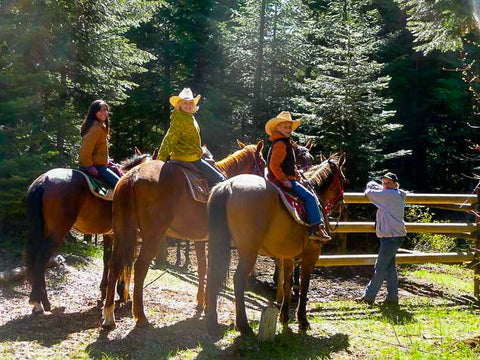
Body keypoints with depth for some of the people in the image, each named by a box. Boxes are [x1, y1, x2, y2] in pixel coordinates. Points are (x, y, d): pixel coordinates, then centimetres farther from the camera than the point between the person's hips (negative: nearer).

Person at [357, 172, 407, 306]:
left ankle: (368, 296, 2)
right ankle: (392, 297, 14)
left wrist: (371, 186, 13)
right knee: (390, 267, 11)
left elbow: (369, 193, -6)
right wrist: (377, 187, 15)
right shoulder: (398, 196, 13)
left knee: (380, 267, -4)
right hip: (393, 236, 10)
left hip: (391, 237, -10)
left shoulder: (388, 194, -15)